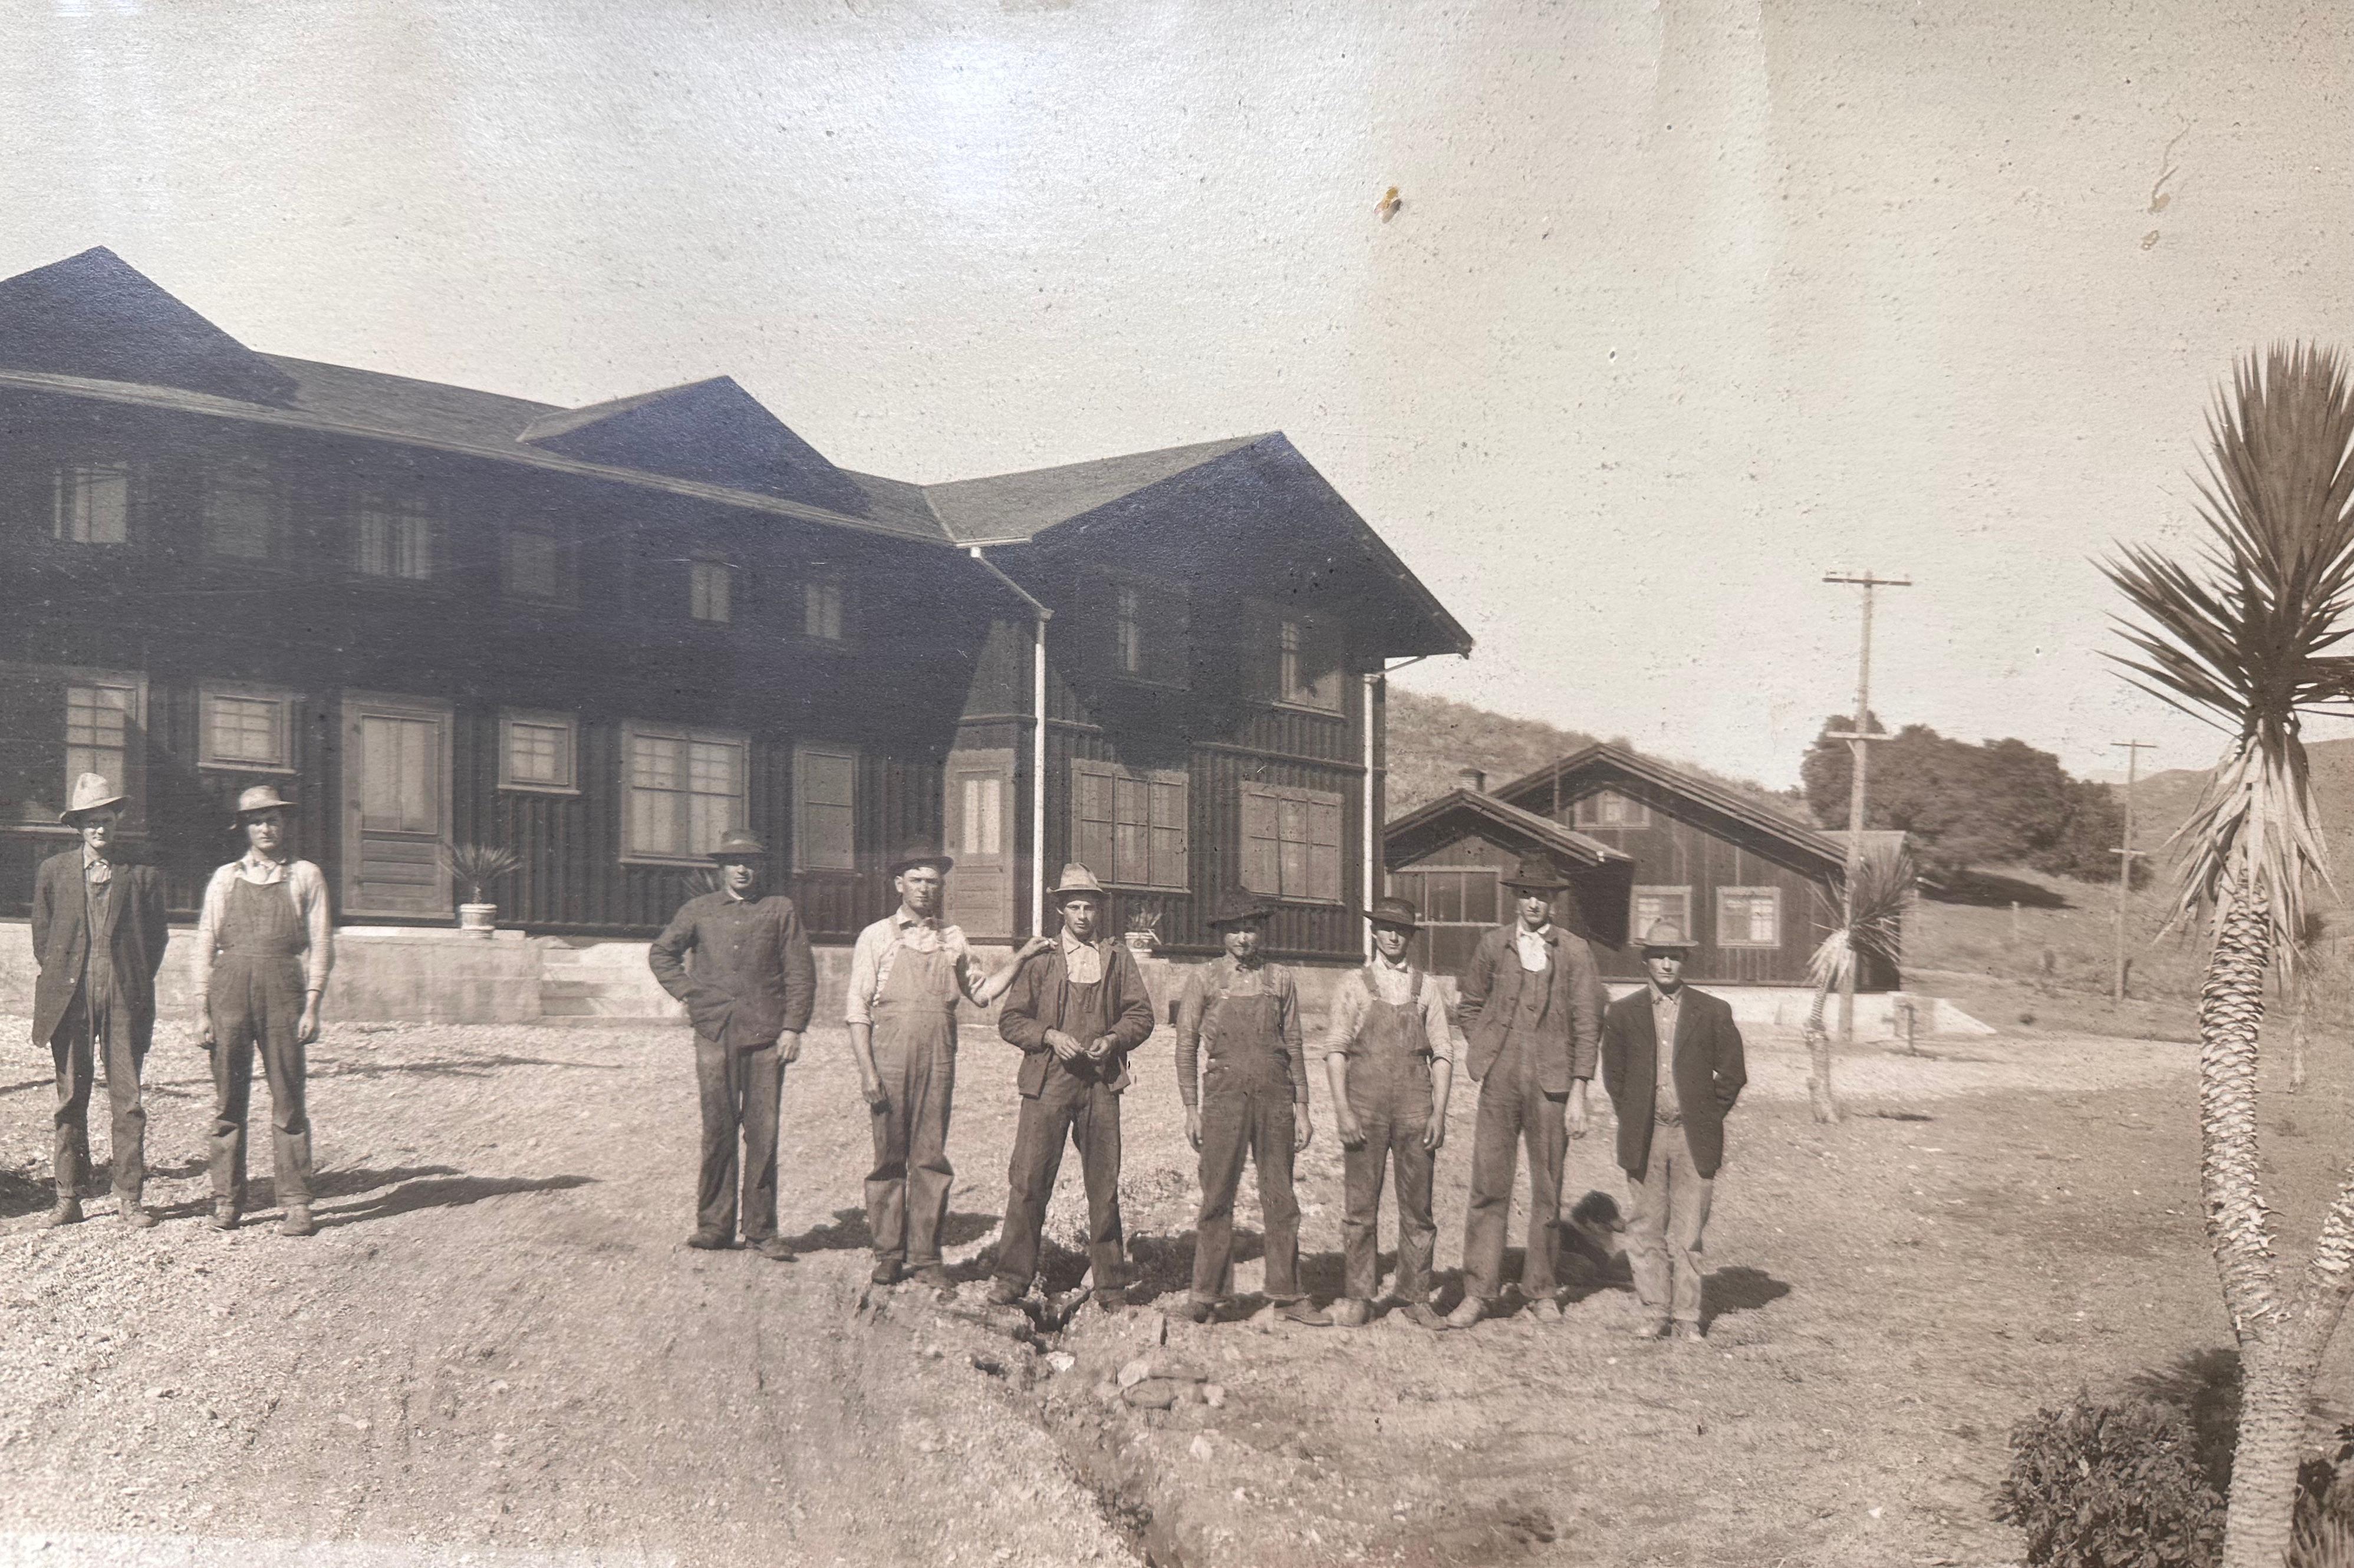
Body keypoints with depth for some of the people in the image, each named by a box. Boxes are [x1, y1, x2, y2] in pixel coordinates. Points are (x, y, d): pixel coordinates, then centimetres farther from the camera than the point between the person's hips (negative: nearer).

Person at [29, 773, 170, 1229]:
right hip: (70, 998, 1)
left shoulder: (144, 876, 6)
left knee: (128, 1100, -2)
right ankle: (68, 1198, 9)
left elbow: (156, 938, 10)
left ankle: (131, 1199, 2)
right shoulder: (53, 872, 10)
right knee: (70, 1100, 4)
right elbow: (42, 935, 14)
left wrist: (136, 983, 4)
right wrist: (58, 980, 7)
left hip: (126, 998, -1)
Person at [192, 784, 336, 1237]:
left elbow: (321, 944, 5)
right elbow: (206, 943, 11)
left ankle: (297, 1205, 0)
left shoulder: (305, 876, 9)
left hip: (283, 988, -1)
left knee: (288, 1102, -3)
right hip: (230, 985, 2)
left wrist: (312, 1006, -4)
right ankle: (226, 1201, 9)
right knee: (228, 1101, 2)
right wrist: (202, 1010, 3)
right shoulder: (225, 878, 13)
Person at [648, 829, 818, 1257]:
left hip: (766, 1036, -1)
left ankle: (761, 1229, 6)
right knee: (717, 1131, 1)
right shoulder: (698, 911, 13)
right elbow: (661, 953, 24)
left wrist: (792, 1028, -2)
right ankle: (714, 1225, 10)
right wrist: (688, 994, 10)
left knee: (763, 1133, -1)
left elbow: (801, 972, 6)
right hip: (715, 1034, 1)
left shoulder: (781, 909, 9)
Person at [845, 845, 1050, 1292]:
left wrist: (1020, 958, 12)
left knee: (931, 1159, 1)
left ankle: (925, 1257, 8)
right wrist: (867, 1070, -8)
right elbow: (857, 1009, 1)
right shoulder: (877, 937, 4)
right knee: (888, 1159, 2)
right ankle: (888, 1255, 13)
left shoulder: (952, 941, 13)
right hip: (889, 1061, -2)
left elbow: (981, 993, 23)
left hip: (938, 1064, 2)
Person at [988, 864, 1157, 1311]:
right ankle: (1013, 1278, 5)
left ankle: (1110, 1285, 13)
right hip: (1047, 1081, -1)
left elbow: (1141, 1014, 12)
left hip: (1101, 1083, 1)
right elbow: (1011, 1019, 6)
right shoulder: (1040, 960, 8)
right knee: (1029, 1179, -5)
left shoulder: (1118, 960, 13)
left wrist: (1114, 1038, -7)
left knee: (1104, 1184, 4)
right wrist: (1051, 1036, -10)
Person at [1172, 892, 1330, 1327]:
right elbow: (1186, 1046, 5)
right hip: (1224, 1095, -2)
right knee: (1217, 1197, -3)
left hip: (1275, 1096, 2)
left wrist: (1301, 1108, 9)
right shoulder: (1204, 980, 6)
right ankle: (1205, 1294, 5)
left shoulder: (1281, 981, 12)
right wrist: (1191, 1109, -1)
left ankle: (1288, 1295, 10)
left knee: (1281, 1198, 4)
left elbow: (1293, 1046, 14)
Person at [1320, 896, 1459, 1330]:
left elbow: (1443, 1054, 8)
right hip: (1366, 1109, -1)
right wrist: (1343, 1110, -8)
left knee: (1417, 1207, 4)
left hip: (1415, 1109, 2)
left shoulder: (1426, 989, 10)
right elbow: (1335, 1049, 2)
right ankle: (1358, 1298, 8)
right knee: (1361, 1207, 1)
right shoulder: (1354, 987, 6)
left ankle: (1417, 1298, 12)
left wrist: (1439, 1113, -1)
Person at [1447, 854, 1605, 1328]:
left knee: (1548, 1191, 7)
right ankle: (1479, 1291, 3)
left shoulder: (1574, 950, 2)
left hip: (1551, 1082, -1)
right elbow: (1472, 1005, 20)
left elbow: (1587, 1023, 1)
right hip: (1500, 1082, 1)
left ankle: (1541, 1289, 19)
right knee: (1488, 1187, -2)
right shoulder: (1492, 944, 8)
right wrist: (1485, 1056, 9)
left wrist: (1579, 1093, -4)